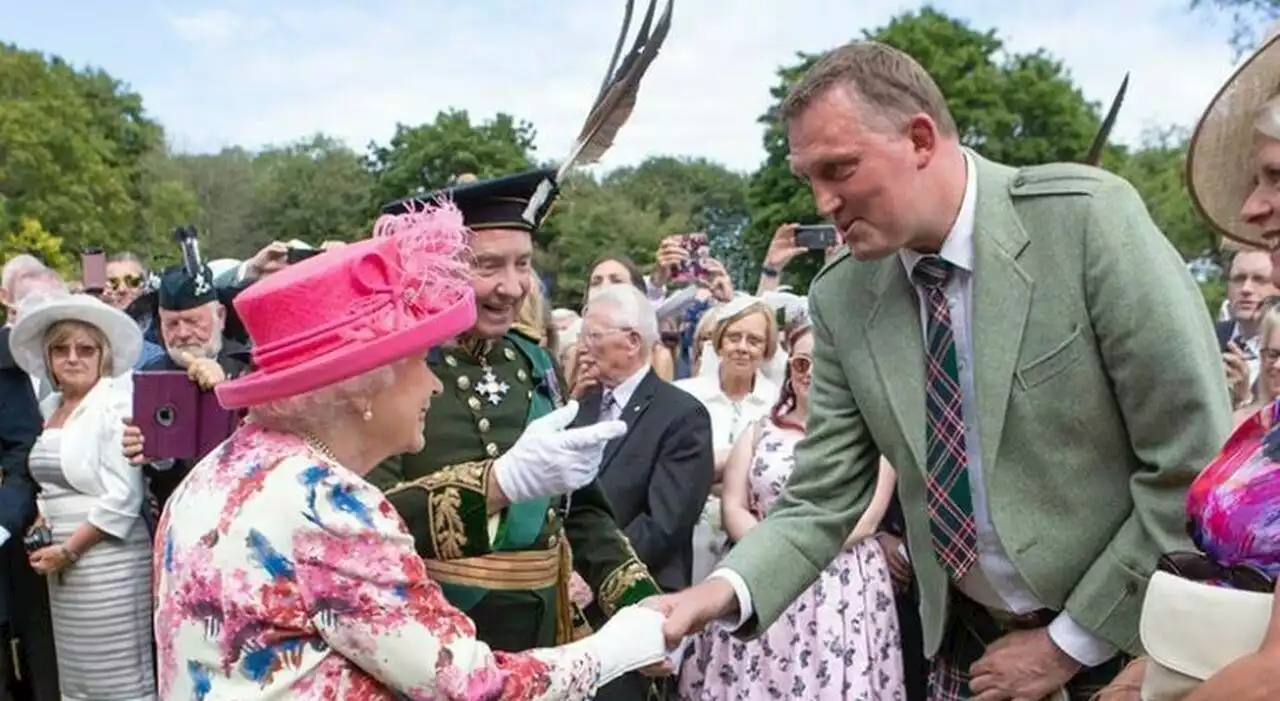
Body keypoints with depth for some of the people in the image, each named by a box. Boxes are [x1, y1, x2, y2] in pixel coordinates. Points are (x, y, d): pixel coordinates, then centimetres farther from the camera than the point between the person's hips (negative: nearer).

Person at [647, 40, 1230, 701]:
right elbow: (820, 500, -3)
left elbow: (1199, 464, -17)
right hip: (968, 645, 4)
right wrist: (723, 590, -21)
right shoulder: (839, 298, -7)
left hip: (1135, 637, -3)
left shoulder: (1088, 217, -19)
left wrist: (1072, 642, -13)